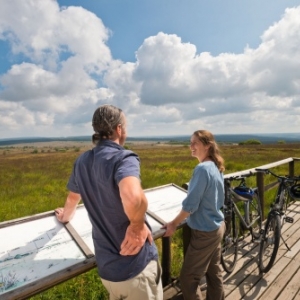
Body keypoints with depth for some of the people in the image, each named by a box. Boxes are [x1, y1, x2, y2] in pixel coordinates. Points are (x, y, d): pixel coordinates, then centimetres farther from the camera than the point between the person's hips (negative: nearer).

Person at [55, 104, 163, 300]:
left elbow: (73, 198, 17)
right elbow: (133, 196, -44)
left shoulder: (82, 161, 0)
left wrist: (65, 216, 38)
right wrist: (138, 225, -23)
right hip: (136, 266, -5)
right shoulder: (123, 158, -23)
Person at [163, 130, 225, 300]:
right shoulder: (217, 167, 2)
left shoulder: (202, 168, -25)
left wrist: (174, 224, -11)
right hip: (217, 227, 9)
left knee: (188, 278, 8)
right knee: (214, 272, 24)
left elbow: (191, 204, -24)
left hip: (205, 232, -9)